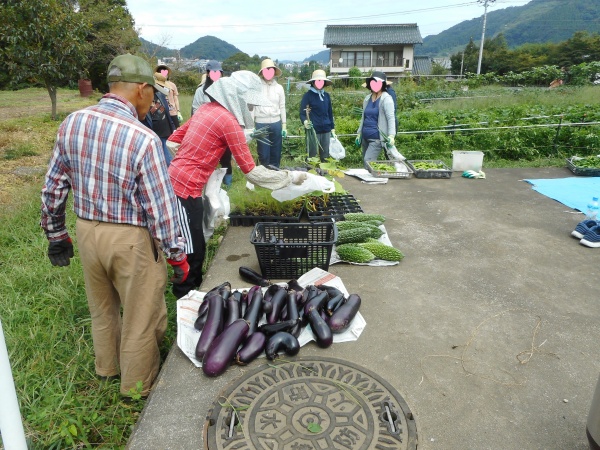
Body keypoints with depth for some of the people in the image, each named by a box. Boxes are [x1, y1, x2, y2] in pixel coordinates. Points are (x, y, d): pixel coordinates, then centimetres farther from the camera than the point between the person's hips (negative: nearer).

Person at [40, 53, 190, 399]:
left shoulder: (71, 123, -2)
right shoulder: (143, 138, -22)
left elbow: (54, 186, 6)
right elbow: (162, 206, -18)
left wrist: (56, 233, 18)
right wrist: (177, 254, -7)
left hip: (86, 230, 7)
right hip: (130, 239, -6)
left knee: (101, 308, 27)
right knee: (141, 315, 15)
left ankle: (108, 366, 50)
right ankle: (138, 384, 34)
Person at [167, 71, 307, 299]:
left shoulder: (207, 108, 11)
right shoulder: (228, 120, -15)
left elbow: (174, 139, 16)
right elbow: (251, 171, -14)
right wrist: (290, 177, -7)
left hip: (174, 182, 9)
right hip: (185, 190, -9)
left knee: (195, 249, 17)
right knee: (192, 254, 1)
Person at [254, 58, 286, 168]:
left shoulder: (279, 87, 7)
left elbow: (282, 107, 10)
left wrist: (284, 125, 8)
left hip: (276, 123, 3)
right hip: (261, 124, -3)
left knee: (276, 153, 9)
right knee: (263, 154, 2)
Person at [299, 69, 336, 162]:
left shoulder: (326, 95, 10)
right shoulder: (308, 95, -5)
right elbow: (302, 113, -7)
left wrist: (332, 129, 16)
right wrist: (305, 121, -28)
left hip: (326, 131, 5)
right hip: (313, 130, -5)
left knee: (325, 157, 11)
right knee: (312, 157, 0)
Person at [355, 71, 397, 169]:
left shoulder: (386, 99, -9)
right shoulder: (367, 98, 12)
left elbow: (391, 118, -16)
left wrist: (391, 136, -26)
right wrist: (359, 134, 20)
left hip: (377, 138, -7)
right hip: (365, 138, 7)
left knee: (368, 162, -18)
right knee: (365, 163, 10)